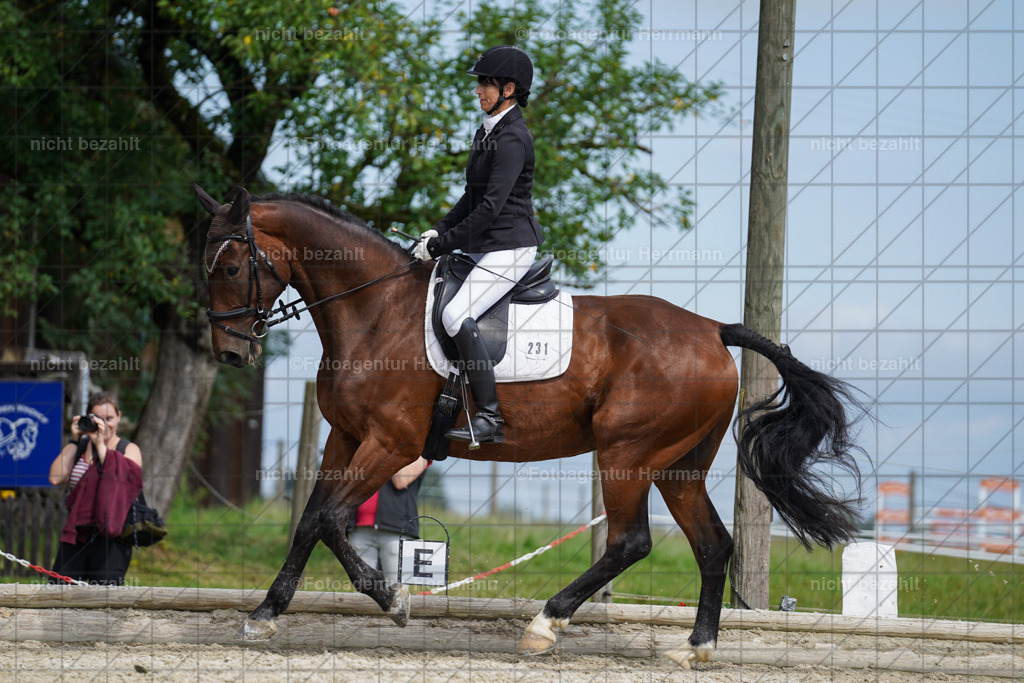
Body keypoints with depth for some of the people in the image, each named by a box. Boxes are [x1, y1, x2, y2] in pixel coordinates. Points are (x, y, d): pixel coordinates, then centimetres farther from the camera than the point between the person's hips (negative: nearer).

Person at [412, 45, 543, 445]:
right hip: (484, 246, 10)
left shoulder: (512, 139, -17)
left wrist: (443, 244, -19)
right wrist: (439, 231, 8)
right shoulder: (488, 131, 14)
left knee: (456, 316, -24)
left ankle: (490, 419, -22)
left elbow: (490, 207, -22)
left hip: (509, 247, -10)